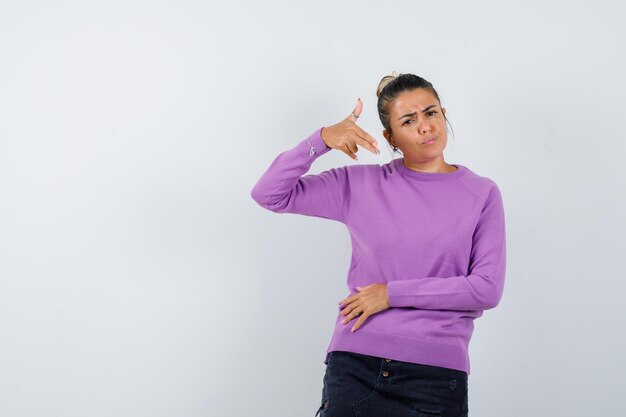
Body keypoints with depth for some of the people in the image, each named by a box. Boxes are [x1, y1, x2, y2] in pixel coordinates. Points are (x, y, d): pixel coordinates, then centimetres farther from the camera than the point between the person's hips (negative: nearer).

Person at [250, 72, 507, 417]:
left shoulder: (481, 194, 3)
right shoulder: (361, 185, 5)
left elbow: (487, 289, -6)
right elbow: (269, 194, 1)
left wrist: (393, 293, -8)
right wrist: (320, 140, -12)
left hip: (436, 374, 0)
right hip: (353, 365, 1)